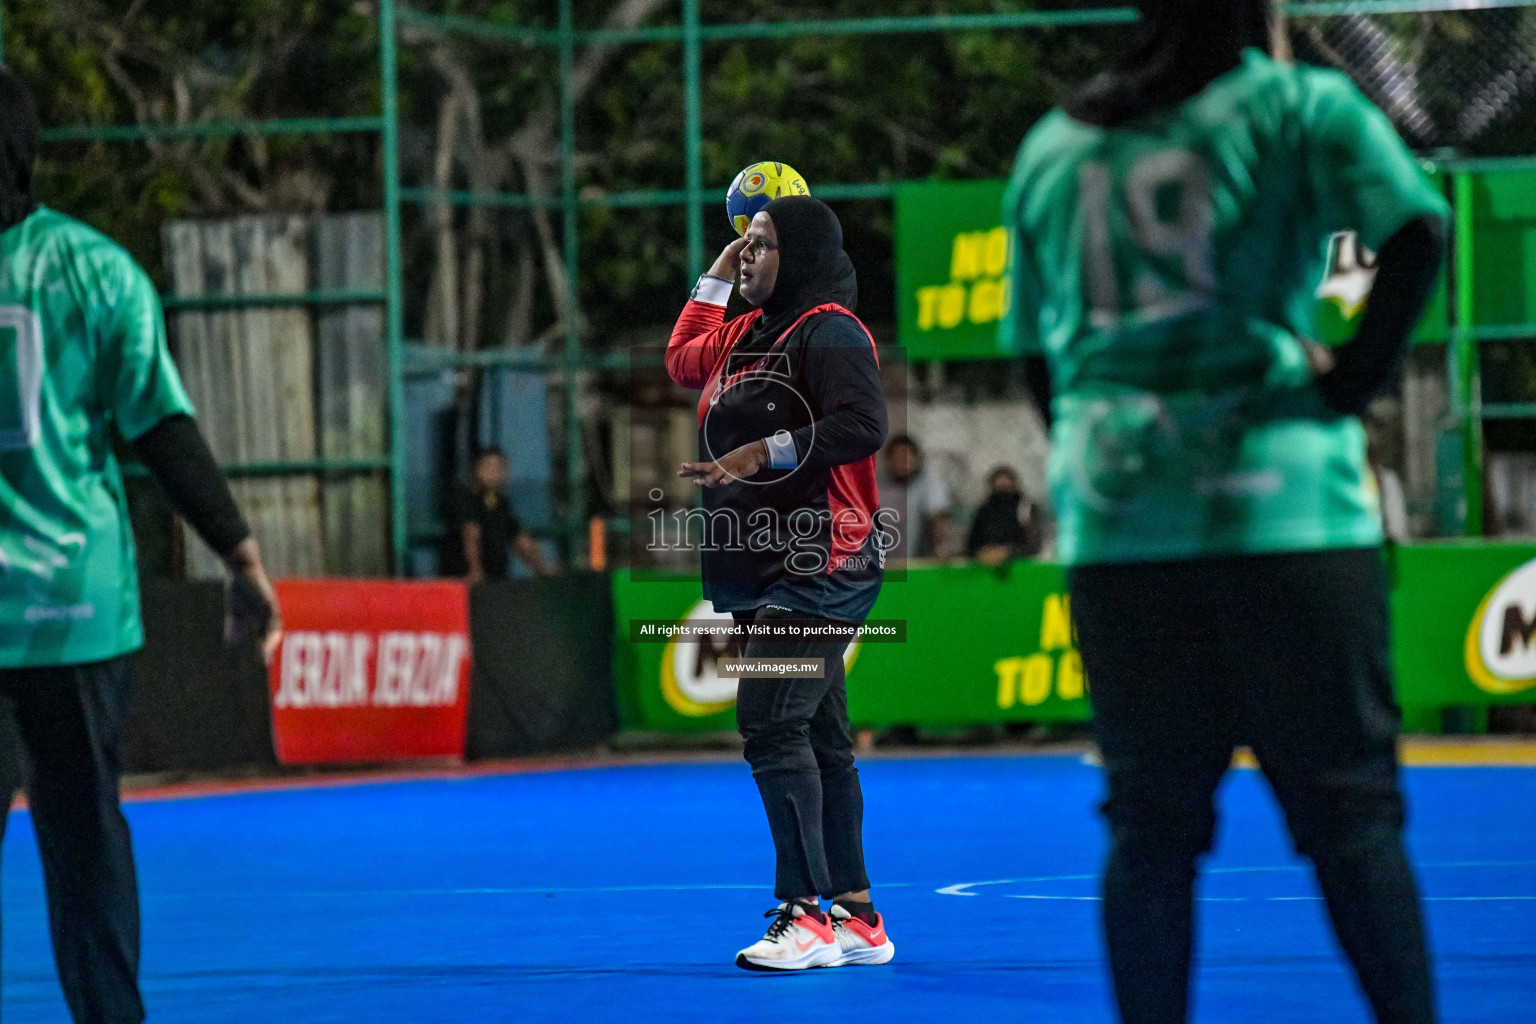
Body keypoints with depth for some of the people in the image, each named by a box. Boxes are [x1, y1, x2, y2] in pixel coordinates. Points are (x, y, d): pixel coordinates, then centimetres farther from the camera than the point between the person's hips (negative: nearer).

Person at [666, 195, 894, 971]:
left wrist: (763, 453, -21)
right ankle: (855, 918, 13)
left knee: (772, 725, -17)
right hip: (766, 569, 10)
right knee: (818, 737, 10)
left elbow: (862, 427, -22)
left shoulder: (829, 334, -10)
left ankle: (806, 915, -15)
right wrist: (716, 275, 28)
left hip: (820, 570, -10)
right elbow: (682, 361, 35)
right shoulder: (749, 333, 18)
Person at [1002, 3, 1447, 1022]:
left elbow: (1032, 339, 18)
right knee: (1349, 805, 1)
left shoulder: (1051, 145, 14)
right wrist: (1357, 373, -6)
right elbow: (1418, 227, -14)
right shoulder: (1297, 106, 1)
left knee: (1151, 823, 6)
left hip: (1111, 526, 4)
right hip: (1283, 511, -4)